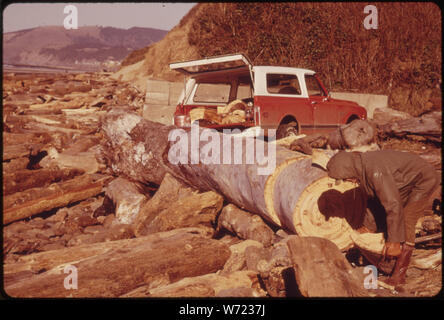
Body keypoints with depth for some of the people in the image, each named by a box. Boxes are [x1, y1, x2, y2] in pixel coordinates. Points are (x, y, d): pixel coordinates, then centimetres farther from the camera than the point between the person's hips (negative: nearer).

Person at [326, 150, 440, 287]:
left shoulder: (375, 171, -33)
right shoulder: (362, 166, -3)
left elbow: (393, 205, -34)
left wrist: (394, 240, -28)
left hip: (426, 182, -10)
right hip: (410, 182, 10)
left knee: (406, 223, -14)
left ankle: (399, 275, -10)